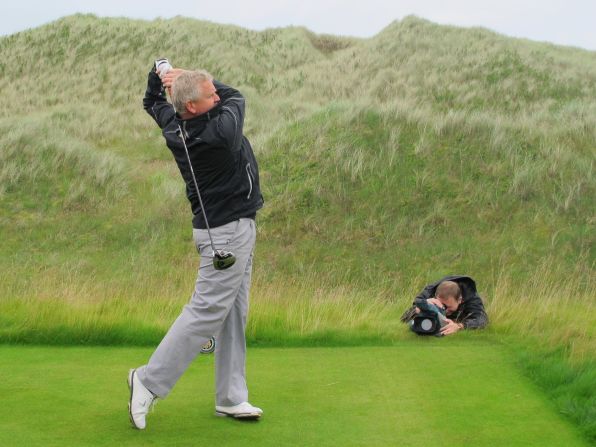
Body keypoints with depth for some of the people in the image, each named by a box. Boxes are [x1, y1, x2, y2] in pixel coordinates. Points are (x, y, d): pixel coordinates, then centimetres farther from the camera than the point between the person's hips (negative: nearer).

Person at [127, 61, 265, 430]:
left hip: (231, 228, 9)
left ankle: (231, 398, 14)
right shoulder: (218, 132, -23)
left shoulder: (174, 125, -1)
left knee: (233, 313, 10)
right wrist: (185, 79, 0)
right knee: (206, 310, -5)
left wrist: (159, 75, 4)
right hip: (229, 231, -9)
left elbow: (153, 103, 22)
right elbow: (236, 97, -3)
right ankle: (150, 381, 1)